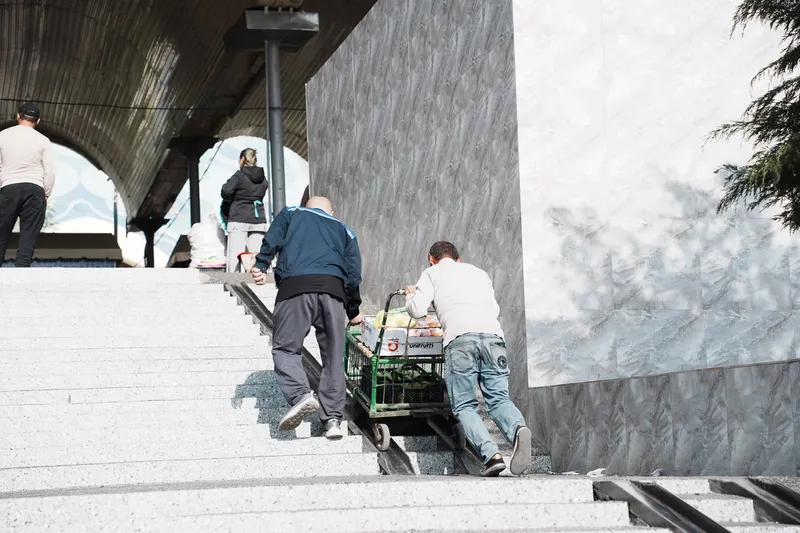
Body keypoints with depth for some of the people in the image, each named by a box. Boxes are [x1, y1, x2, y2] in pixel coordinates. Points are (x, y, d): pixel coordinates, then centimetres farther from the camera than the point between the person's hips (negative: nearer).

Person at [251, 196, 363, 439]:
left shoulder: (291, 214, 27)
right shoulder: (344, 230, 30)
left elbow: (272, 239, 6)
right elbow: (354, 274, 21)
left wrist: (261, 266, 1)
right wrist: (353, 312, 29)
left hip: (295, 285, -2)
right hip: (333, 287, 2)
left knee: (285, 348, 1)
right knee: (334, 357, 7)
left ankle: (301, 395, -25)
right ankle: (332, 419, 0)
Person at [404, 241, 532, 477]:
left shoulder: (432, 273, 22)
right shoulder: (479, 273, 33)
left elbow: (418, 310, 12)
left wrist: (410, 296, 33)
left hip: (460, 336, -3)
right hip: (492, 333, 3)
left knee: (464, 406, 1)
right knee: (499, 398, 0)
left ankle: (491, 454, -21)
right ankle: (518, 428, -33)